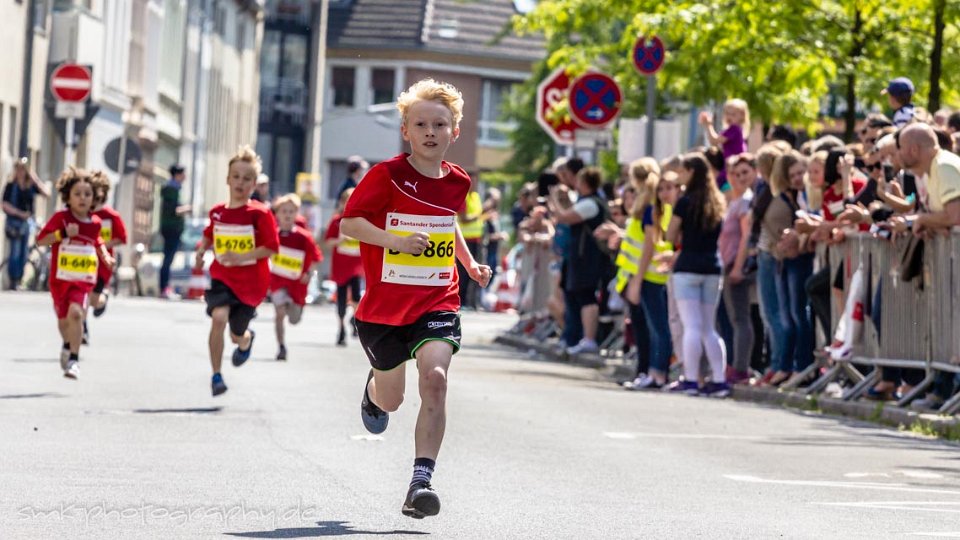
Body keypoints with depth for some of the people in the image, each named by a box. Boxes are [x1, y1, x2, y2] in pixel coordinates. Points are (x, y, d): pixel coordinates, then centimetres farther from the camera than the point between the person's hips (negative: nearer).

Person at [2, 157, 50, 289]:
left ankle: (18, 280, 16)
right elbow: (5, 205, -9)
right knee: (15, 252, -10)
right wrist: (20, 213, -18)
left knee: (23, 254, 8)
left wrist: (36, 180, -9)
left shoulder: (31, 186, 6)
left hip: (27, 222, 4)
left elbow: (47, 194, -4)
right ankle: (13, 281, -5)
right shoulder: (11, 186, -4)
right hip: (14, 222, -4)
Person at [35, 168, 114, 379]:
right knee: (63, 319, 15)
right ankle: (68, 346, 49)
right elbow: (40, 240, -10)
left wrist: (105, 256, 7)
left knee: (76, 313, -24)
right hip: (60, 278, 0)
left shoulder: (94, 222, 1)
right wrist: (63, 233, -23)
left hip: (83, 280, 0)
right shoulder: (60, 218, -8)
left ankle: (73, 360, -21)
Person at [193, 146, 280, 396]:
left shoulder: (260, 213, -13)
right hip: (221, 277, 2)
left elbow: (271, 248, -15)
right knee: (219, 317, -25)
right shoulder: (217, 212, 1)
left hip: (250, 282, -2)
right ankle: (216, 376, -16)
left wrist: (242, 257, -24)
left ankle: (246, 340, 52)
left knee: (237, 335, 10)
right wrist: (201, 251, 5)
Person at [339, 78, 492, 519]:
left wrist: (469, 263, 15)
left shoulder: (456, 182, 4)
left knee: (435, 376, -23)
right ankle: (373, 388, 55)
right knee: (391, 399, 13)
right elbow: (348, 222, -13)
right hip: (385, 305, -1)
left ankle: (421, 481, -22)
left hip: (437, 304, 1)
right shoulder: (386, 176, -10)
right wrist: (396, 240, -26)